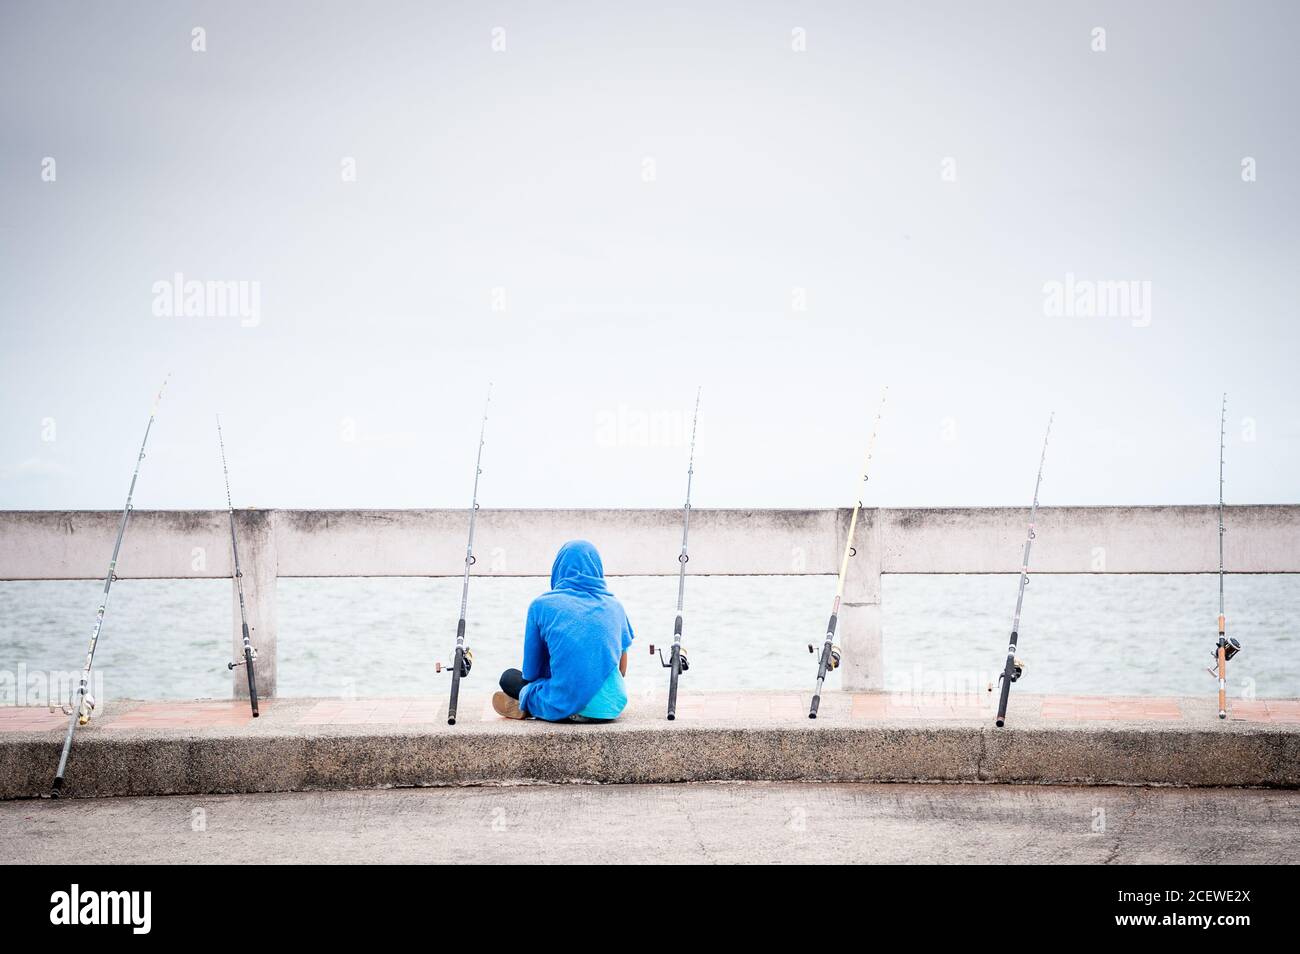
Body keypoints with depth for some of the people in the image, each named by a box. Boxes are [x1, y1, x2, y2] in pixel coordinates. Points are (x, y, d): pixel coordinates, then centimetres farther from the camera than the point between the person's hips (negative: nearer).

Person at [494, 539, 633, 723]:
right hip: (612, 706, 4)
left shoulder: (542, 604, 2)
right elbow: (622, 671, 14)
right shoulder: (614, 606, 10)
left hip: (564, 707, -4)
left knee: (509, 678, 25)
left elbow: (530, 671, 9)